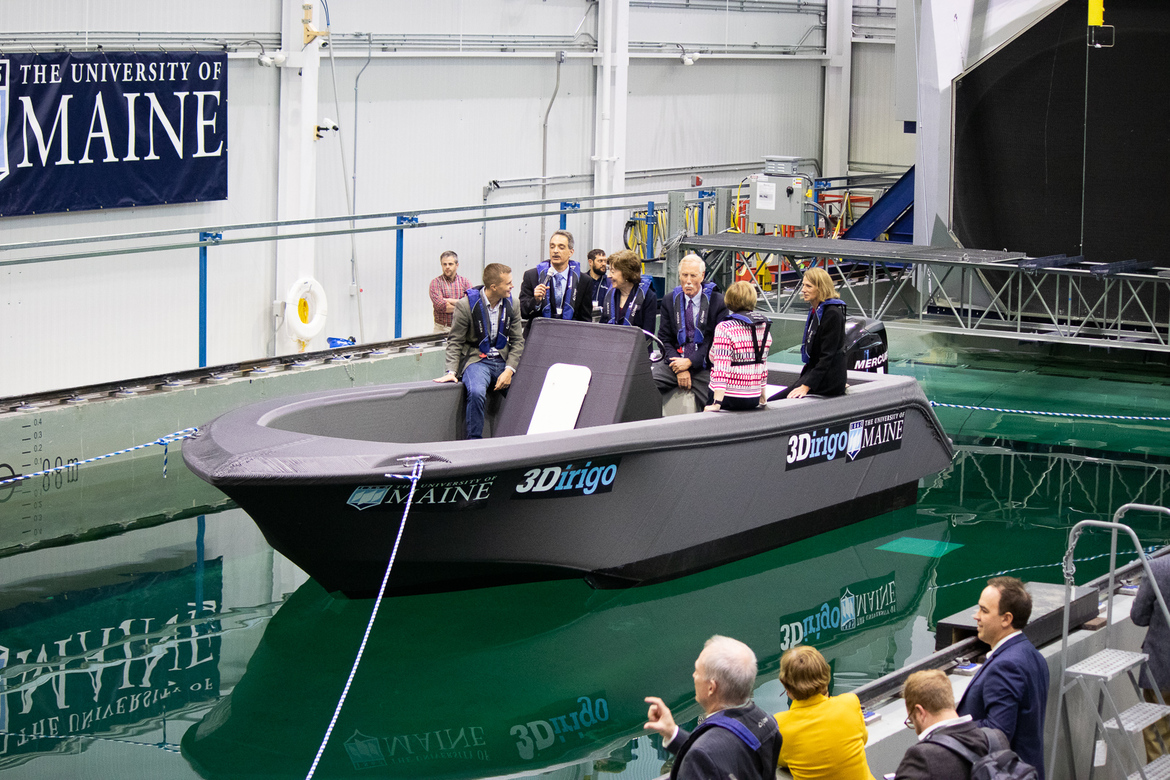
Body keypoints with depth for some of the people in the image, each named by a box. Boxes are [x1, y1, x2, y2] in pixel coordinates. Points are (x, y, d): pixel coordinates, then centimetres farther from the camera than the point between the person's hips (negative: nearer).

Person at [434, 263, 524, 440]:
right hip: (476, 359, -4)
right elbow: (455, 342, -3)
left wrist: (509, 370, -7)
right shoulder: (465, 305, -8)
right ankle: (474, 442, -21)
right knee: (476, 392, -33)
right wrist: (451, 371, -17)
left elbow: (518, 340, 8)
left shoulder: (511, 306, 5)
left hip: (503, 360, 4)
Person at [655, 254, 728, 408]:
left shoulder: (717, 302, -1)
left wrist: (690, 362, -12)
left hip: (703, 368, -2)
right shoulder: (669, 301, 10)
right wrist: (679, 369, -7)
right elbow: (664, 339, 8)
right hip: (675, 361, 2)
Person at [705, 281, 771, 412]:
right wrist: (763, 393, 29)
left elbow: (721, 368, -18)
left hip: (729, 397, -6)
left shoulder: (724, 329, -13)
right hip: (753, 398, 6)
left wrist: (716, 403, -20)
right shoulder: (765, 327, 6)